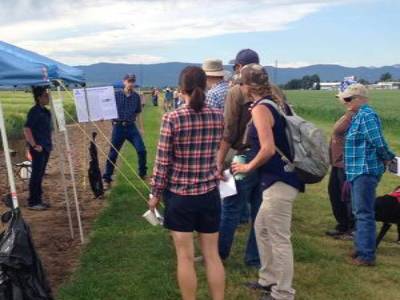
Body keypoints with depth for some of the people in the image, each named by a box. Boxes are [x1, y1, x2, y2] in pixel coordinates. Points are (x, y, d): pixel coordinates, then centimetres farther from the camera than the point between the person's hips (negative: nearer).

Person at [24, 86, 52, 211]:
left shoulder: (46, 111, 13)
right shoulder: (34, 111, -13)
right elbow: (26, 129, -19)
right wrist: (34, 145, -20)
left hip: (46, 148, 9)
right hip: (38, 149, -9)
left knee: (40, 175, 14)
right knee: (36, 175, -4)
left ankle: (38, 200, 21)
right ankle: (32, 202, 2)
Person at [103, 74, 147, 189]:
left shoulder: (136, 96, 5)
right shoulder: (116, 95, -2)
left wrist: (141, 128, 12)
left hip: (131, 127, 2)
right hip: (118, 127, -2)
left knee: (142, 150, -5)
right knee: (113, 154, 3)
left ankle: (143, 174, 16)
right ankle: (107, 179, 16)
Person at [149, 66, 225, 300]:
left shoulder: (172, 118, -13)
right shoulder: (218, 117, -2)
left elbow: (163, 161, -10)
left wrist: (155, 194, 2)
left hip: (179, 195, -3)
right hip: (210, 193, 3)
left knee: (186, 257, 8)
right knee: (212, 255, 13)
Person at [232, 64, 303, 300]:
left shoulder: (260, 109, -15)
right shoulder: (276, 103, 12)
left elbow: (268, 149, -24)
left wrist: (247, 167, -10)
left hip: (279, 181, -10)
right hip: (282, 178, 10)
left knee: (279, 239, 1)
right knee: (262, 228, 22)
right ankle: (269, 280, 35)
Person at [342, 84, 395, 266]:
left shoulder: (367, 116, -17)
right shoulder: (358, 116, 14)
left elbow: (379, 143, -21)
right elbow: (379, 144, 20)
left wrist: (387, 158, -6)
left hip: (365, 171, -11)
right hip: (358, 171, 11)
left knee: (364, 214, -6)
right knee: (359, 213, 18)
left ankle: (367, 256, 0)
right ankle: (361, 248, 30)